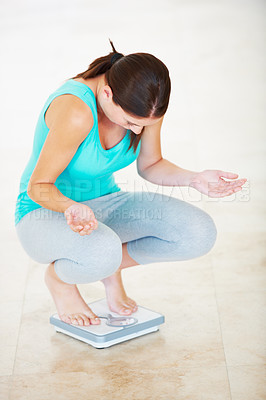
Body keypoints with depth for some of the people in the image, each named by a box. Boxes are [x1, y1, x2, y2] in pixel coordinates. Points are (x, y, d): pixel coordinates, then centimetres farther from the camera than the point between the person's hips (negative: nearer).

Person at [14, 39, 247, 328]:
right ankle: (58, 276, -3)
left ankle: (112, 266, 7)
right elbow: (38, 186, -22)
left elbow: (150, 166, 3)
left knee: (199, 233, -16)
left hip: (105, 202, 6)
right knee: (102, 252, -41)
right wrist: (73, 208, -43)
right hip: (46, 210, -5)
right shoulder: (75, 111, -32)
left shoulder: (145, 104, -13)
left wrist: (193, 179, -15)